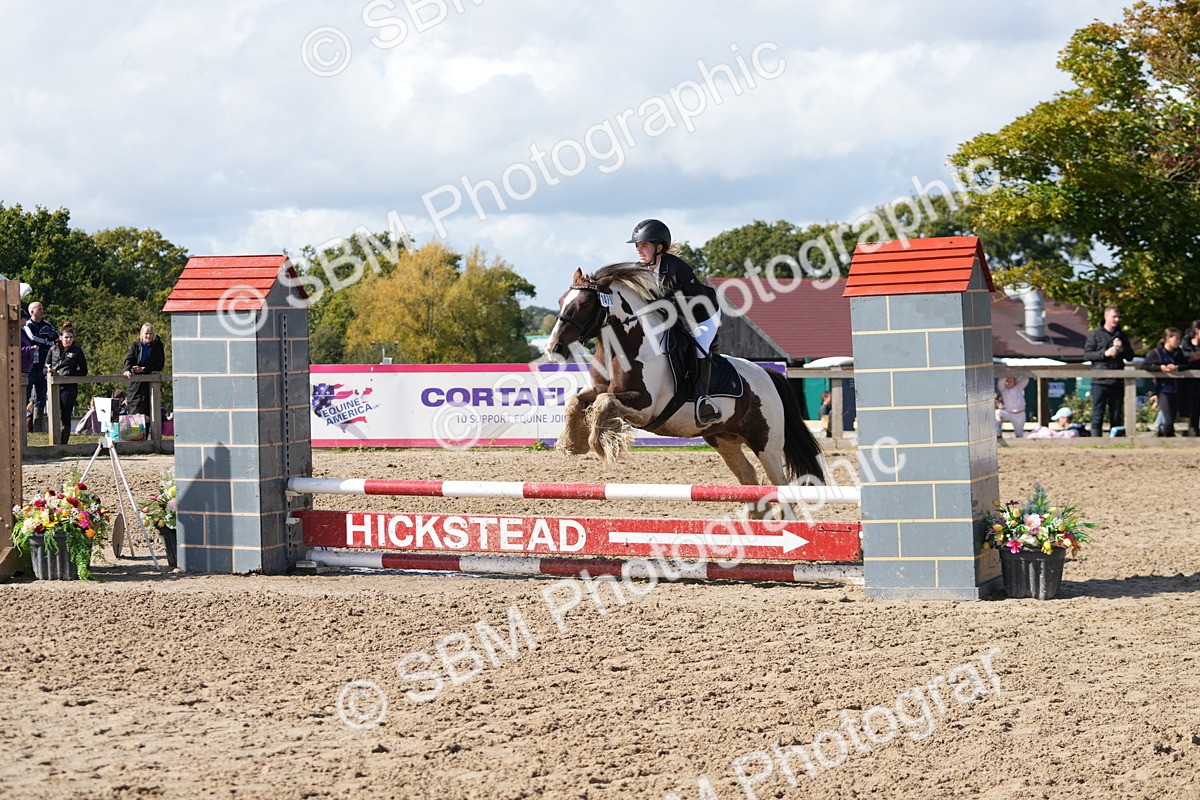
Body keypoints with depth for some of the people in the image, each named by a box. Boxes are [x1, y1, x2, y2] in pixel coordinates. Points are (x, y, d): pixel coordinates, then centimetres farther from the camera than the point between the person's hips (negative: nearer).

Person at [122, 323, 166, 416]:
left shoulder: (157, 346, 6)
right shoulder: (135, 346, 10)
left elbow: (160, 365, 1)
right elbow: (129, 359, -4)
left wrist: (144, 369, -10)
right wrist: (127, 370, -26)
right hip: (136, 380, 1)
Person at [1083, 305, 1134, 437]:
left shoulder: (1121, 335, 15)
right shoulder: (1095, 335, 2)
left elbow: (1130, 356, 18)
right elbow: (1086, 354, -5)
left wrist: (1122, 349, -3)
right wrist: (1105, 353, -16)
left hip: (1117, 381, 5)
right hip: (1100, 381, -4)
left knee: (1117, 415, 8)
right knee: (1098, 414, -7)